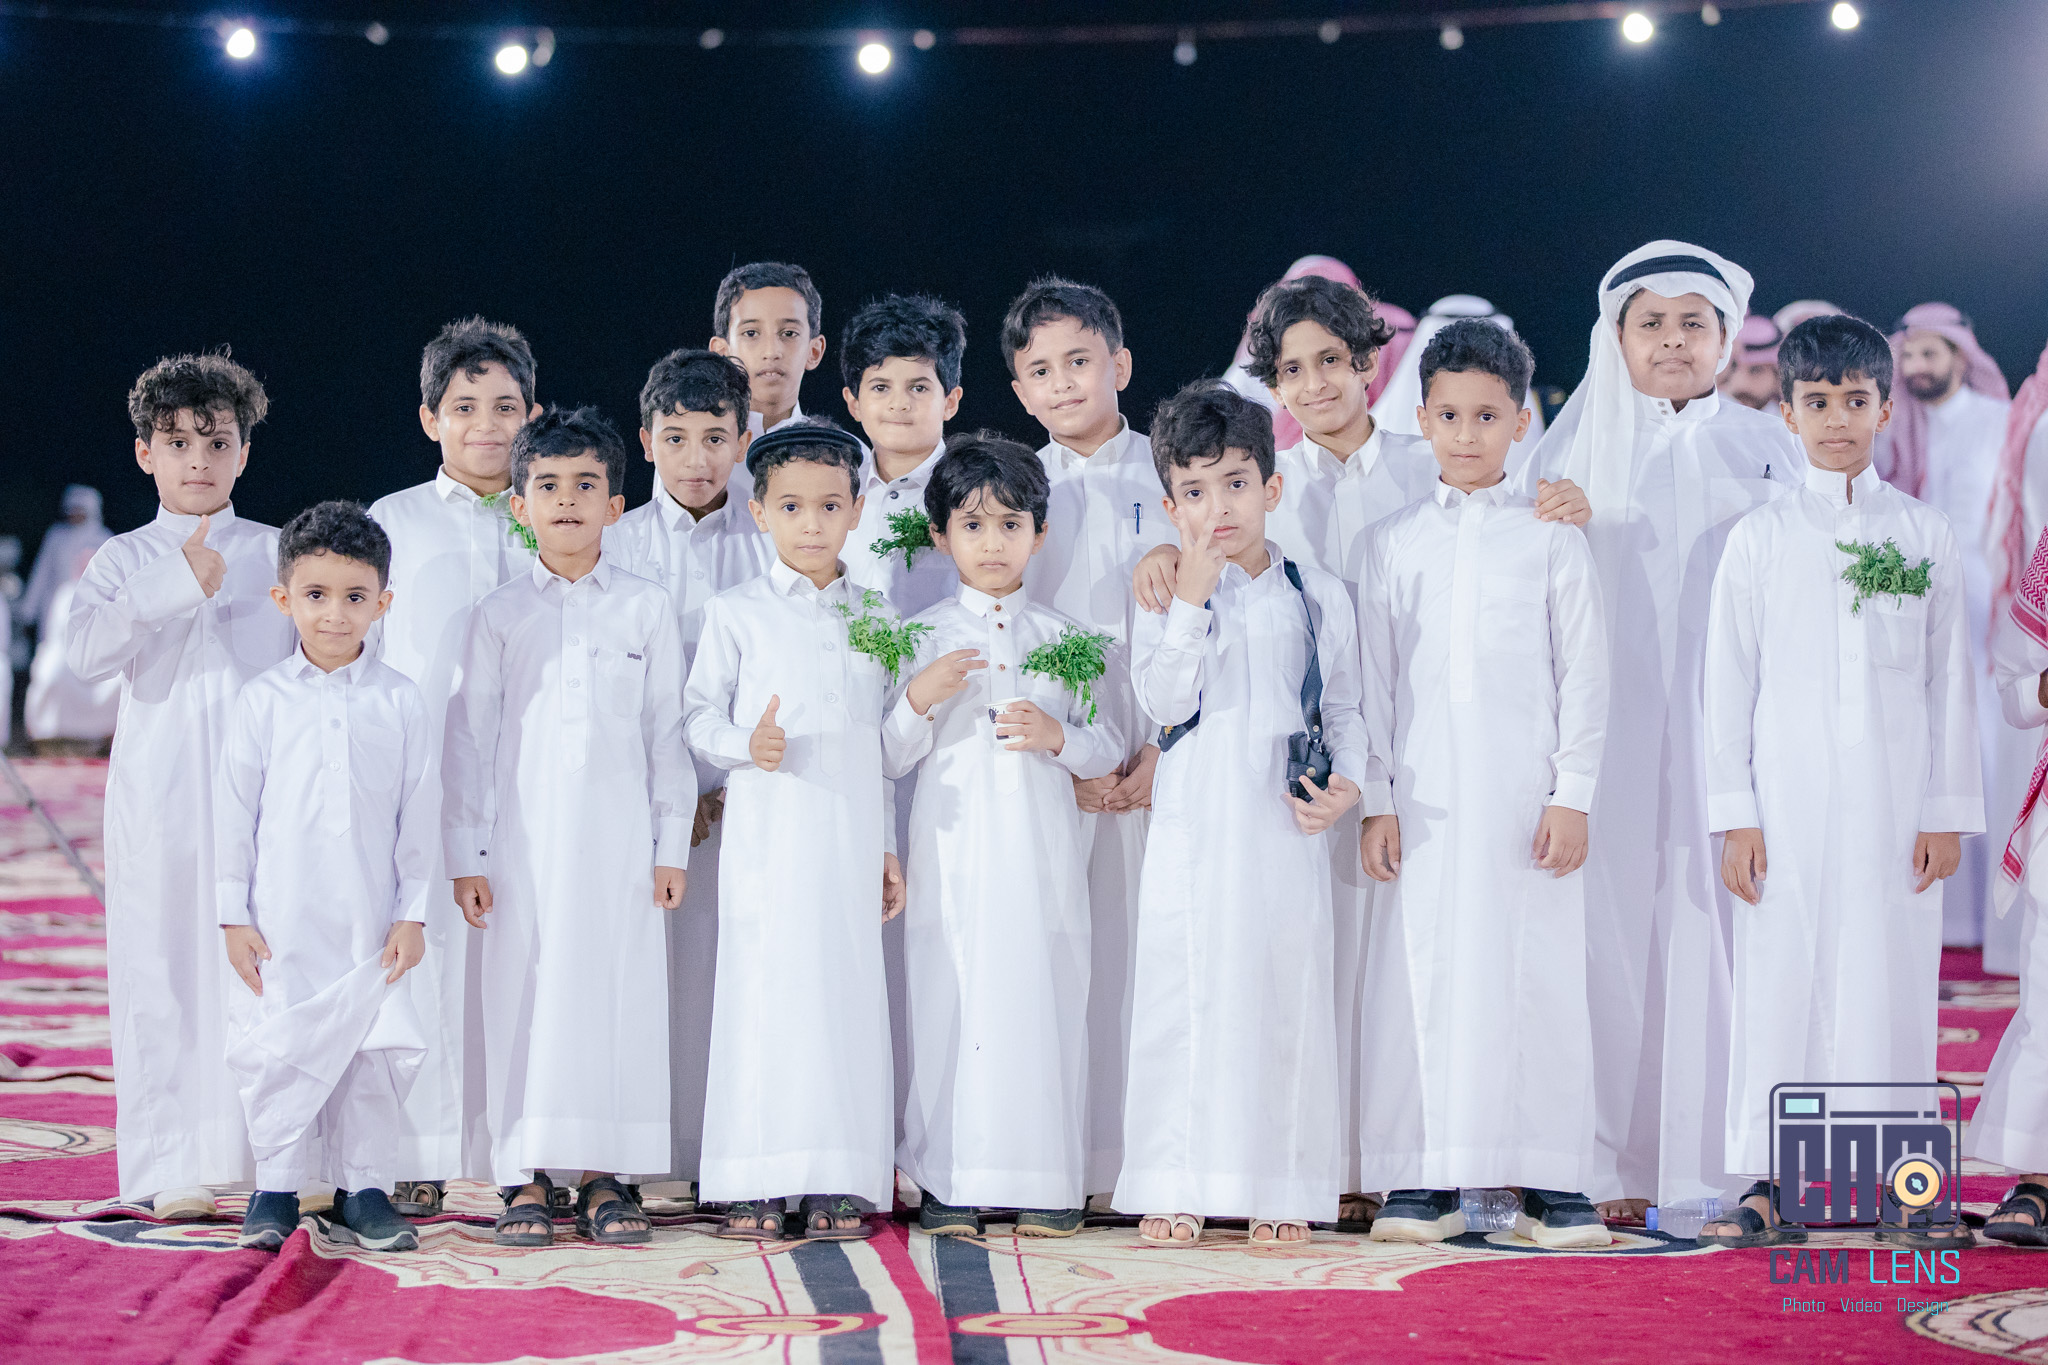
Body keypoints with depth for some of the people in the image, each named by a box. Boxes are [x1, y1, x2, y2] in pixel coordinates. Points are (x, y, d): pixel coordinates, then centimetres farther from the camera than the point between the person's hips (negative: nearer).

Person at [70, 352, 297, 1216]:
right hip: (160, 797, 0)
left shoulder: (278, 555, 10)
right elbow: (88, 650, -13)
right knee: (162, 970, -2)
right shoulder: (125, 561, 6)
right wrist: (180, 586, -20)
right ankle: (171, 1167, 4)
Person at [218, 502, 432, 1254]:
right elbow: (234, 810, 3)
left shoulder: (399, 700, 2)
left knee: (372, 1051, 4)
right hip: (281, 923, -1)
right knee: (277, 1051, 1)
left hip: (370, 924, 1)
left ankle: (362, 1188, 15)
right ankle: (277, 1187, 13)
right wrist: (234, 915, -1)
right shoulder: (264, 700, 1)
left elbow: (417, 814, 5)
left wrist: (413, 913, 1)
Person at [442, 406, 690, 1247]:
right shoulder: (499, 614, 5)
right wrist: (467, 854, 1)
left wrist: (672, 845, 3)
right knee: (525, 997, -1)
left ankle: (603, 1176, 7)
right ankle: (527, 1177, 6)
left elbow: (667, 733, 7)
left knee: (619, 994, 0)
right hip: (525, 840, 0)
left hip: (619, 840, 0)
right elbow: (469, 735, 5)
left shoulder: (647, 610, 7)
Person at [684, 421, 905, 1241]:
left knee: (846, 991, 1)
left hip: (849, 838, 2)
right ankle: (753, 1187, 0)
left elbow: (886, 742, 14)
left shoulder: (876, 620, 11)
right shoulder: (737, 614, 3)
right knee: (762, 988, -4)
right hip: (765, 838, -2)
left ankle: (836, 1184, 5)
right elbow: (699, 715, 3)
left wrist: (886, 844, 12)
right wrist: (745, 745, -18)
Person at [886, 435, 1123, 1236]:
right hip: (954, 850, -1)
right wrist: (920, 699, -12)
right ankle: (950, 1181, 2)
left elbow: (1108, 751, 10)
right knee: (950, 1002, -4)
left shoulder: (1067, 640, 10)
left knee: (1045, 1002, -2)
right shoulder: (921, 638, 7)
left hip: (1040, 852, 1)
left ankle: (1045, 1184, 4)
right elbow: (889, 757, 5)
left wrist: (1059, 737, -10)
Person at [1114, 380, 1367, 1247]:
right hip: (1195, 829, -1)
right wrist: (1192, 597, -13)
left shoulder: (1317, 597, 8)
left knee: (1287, 993, 1)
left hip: (1284, 827, 1)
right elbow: (1162, 702, -9)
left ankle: (1279, 1189, 8)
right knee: (1185, 993, -2)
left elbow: (1343, 709, 12)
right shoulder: (1167, 597, 5)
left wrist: (1346, 784, -5)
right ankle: (1176, 1186, 4)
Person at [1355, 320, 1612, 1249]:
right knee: (1424, 973, -1)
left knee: (1539, 976, -2)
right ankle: (1427, 1180, 5)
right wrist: (1376, 801, 2)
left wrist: (1572, 797, -4)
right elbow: (1373, 678, 9)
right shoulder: (1392, 543, 10)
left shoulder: (1552, 539, 5)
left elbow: (1583, 674, 3)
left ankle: (1549, 1181, 3)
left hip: (1526, 796, -1)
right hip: (1426, 801, 1)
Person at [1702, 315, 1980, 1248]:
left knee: (1894, 980, 0)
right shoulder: (1760, 538, 3)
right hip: (1788, 802, -1)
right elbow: (1728, 682, 3)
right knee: (1780, 980, -1)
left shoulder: (1924, 533, 6)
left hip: (1896, 803, 1)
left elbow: (1950, 681, 7)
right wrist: (1734, 814, -3)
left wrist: (1949, 810, 2)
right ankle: (1769, 1182, 6)